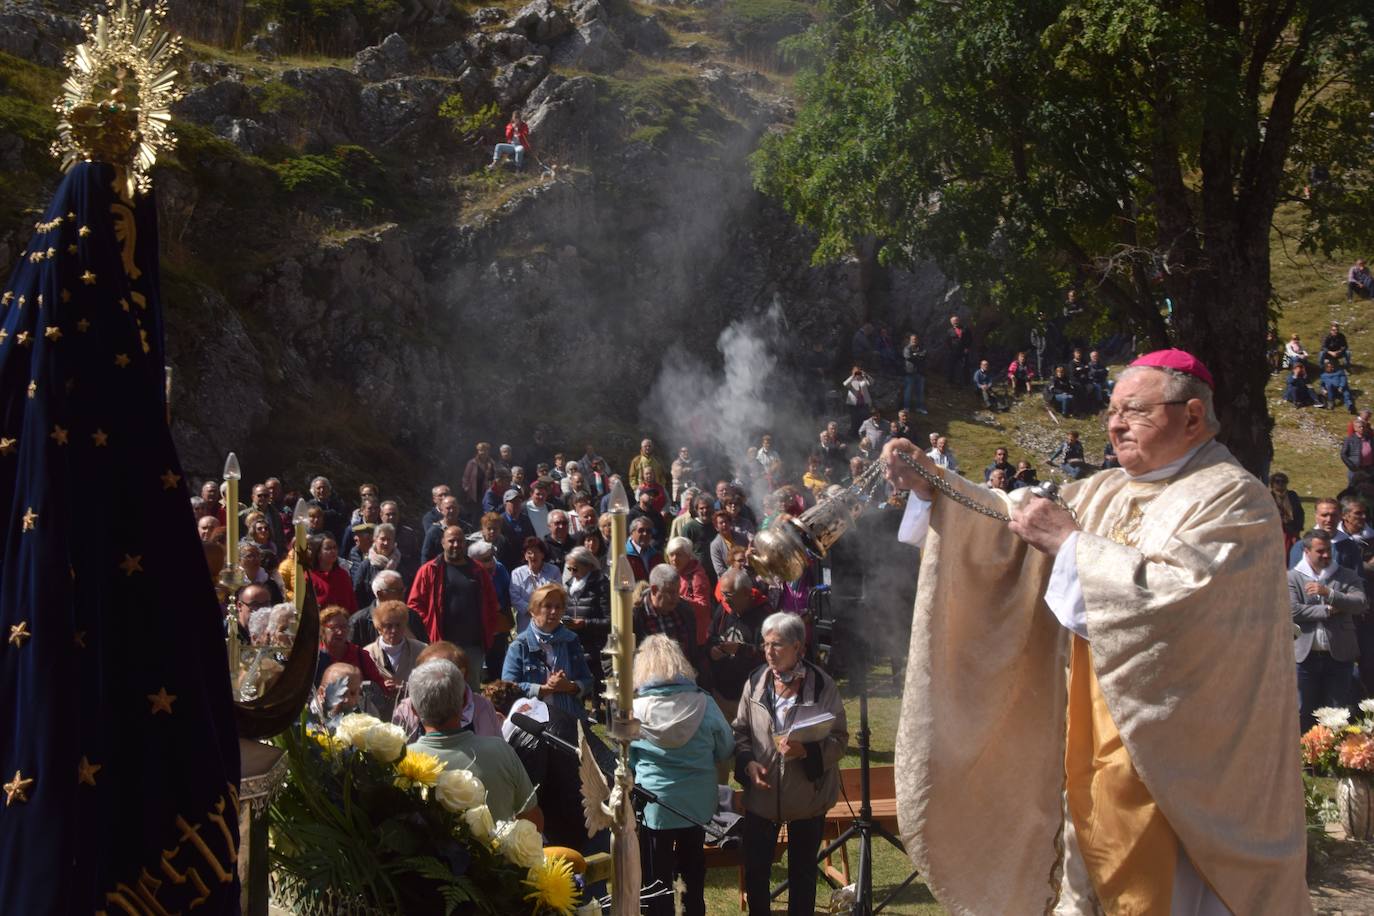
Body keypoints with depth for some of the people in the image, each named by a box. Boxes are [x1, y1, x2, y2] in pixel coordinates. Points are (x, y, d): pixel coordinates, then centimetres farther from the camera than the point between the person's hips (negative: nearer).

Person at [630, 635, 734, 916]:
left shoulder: (636, 709, -16)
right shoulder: (703, 704, -12)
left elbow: (626, 760, -5)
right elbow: (726, 750, 2)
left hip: (655, 804, -3)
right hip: (698, 801, 3)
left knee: (657, 881, 10)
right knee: (694, 873, 22)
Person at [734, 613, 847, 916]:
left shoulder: (822, 685, -11)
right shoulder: (755, 683, -3)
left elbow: (839, 739, -9)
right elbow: (740, 730, 6)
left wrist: (807, 750, -27)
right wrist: (748, 762, -12)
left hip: (807, 796, -2)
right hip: (761, 793, 2)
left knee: (802, 871, 14)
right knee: (755, 869, 11)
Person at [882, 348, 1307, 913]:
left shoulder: (1233, 498, -9)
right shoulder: (1105, 493, 13)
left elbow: (1181, 591, -23)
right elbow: (1014, 524, 9)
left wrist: (1070, 543, -17)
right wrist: (931, 487, -6)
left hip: (1168, 746, -7)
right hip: (1093, 735, 7)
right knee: (1099, 866, 12)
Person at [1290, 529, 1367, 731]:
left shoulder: (1347, 576, 7)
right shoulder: (1292, 577, 2)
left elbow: (1362, 603, -8)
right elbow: (1292, 610, -11)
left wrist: (1329, 593, -17)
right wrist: (1327, 610, -10)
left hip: (1339, 655, 1)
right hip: (1305, 654, -1)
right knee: (1305, 712, 7)